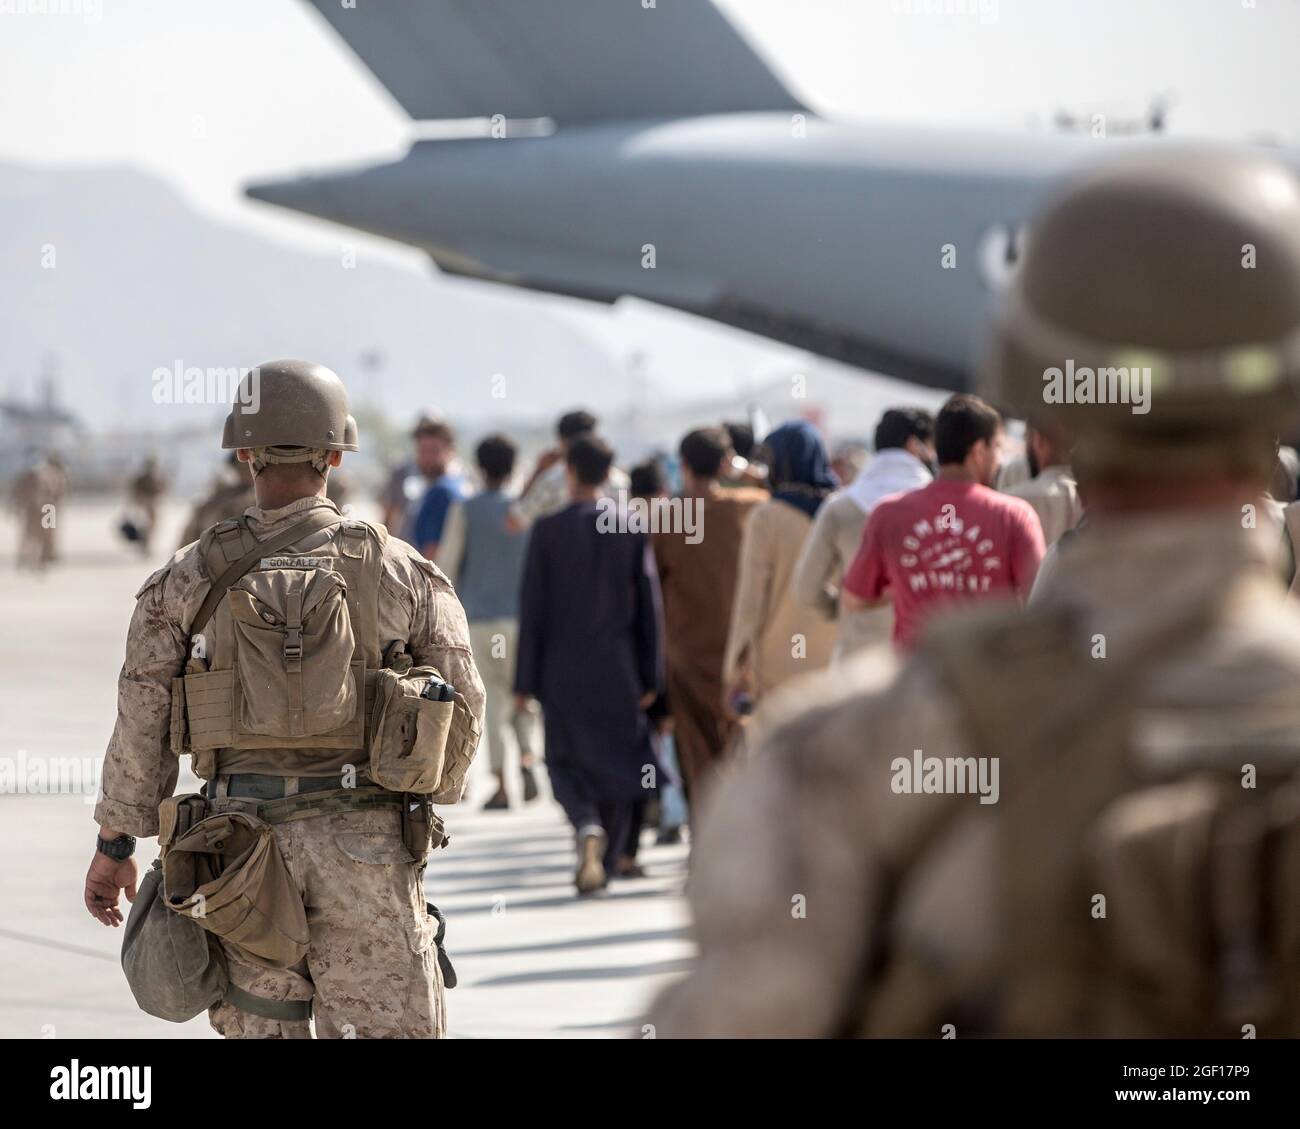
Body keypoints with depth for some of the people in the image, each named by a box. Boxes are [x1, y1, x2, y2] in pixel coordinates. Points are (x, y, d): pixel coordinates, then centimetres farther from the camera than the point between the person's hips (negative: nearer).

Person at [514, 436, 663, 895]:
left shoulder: (547, 530, -8)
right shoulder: (633, 528, -3)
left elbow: (533, 608, -7)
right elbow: (648, 604, -1)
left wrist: (526, 680, -1)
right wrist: (651, 675, 6)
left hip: (563, 668, -1)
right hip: (618, 668, 2)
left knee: (567, 763, 8)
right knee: (616, 762, 13)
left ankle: (587, 826, -20)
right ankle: (603, 864, 14)